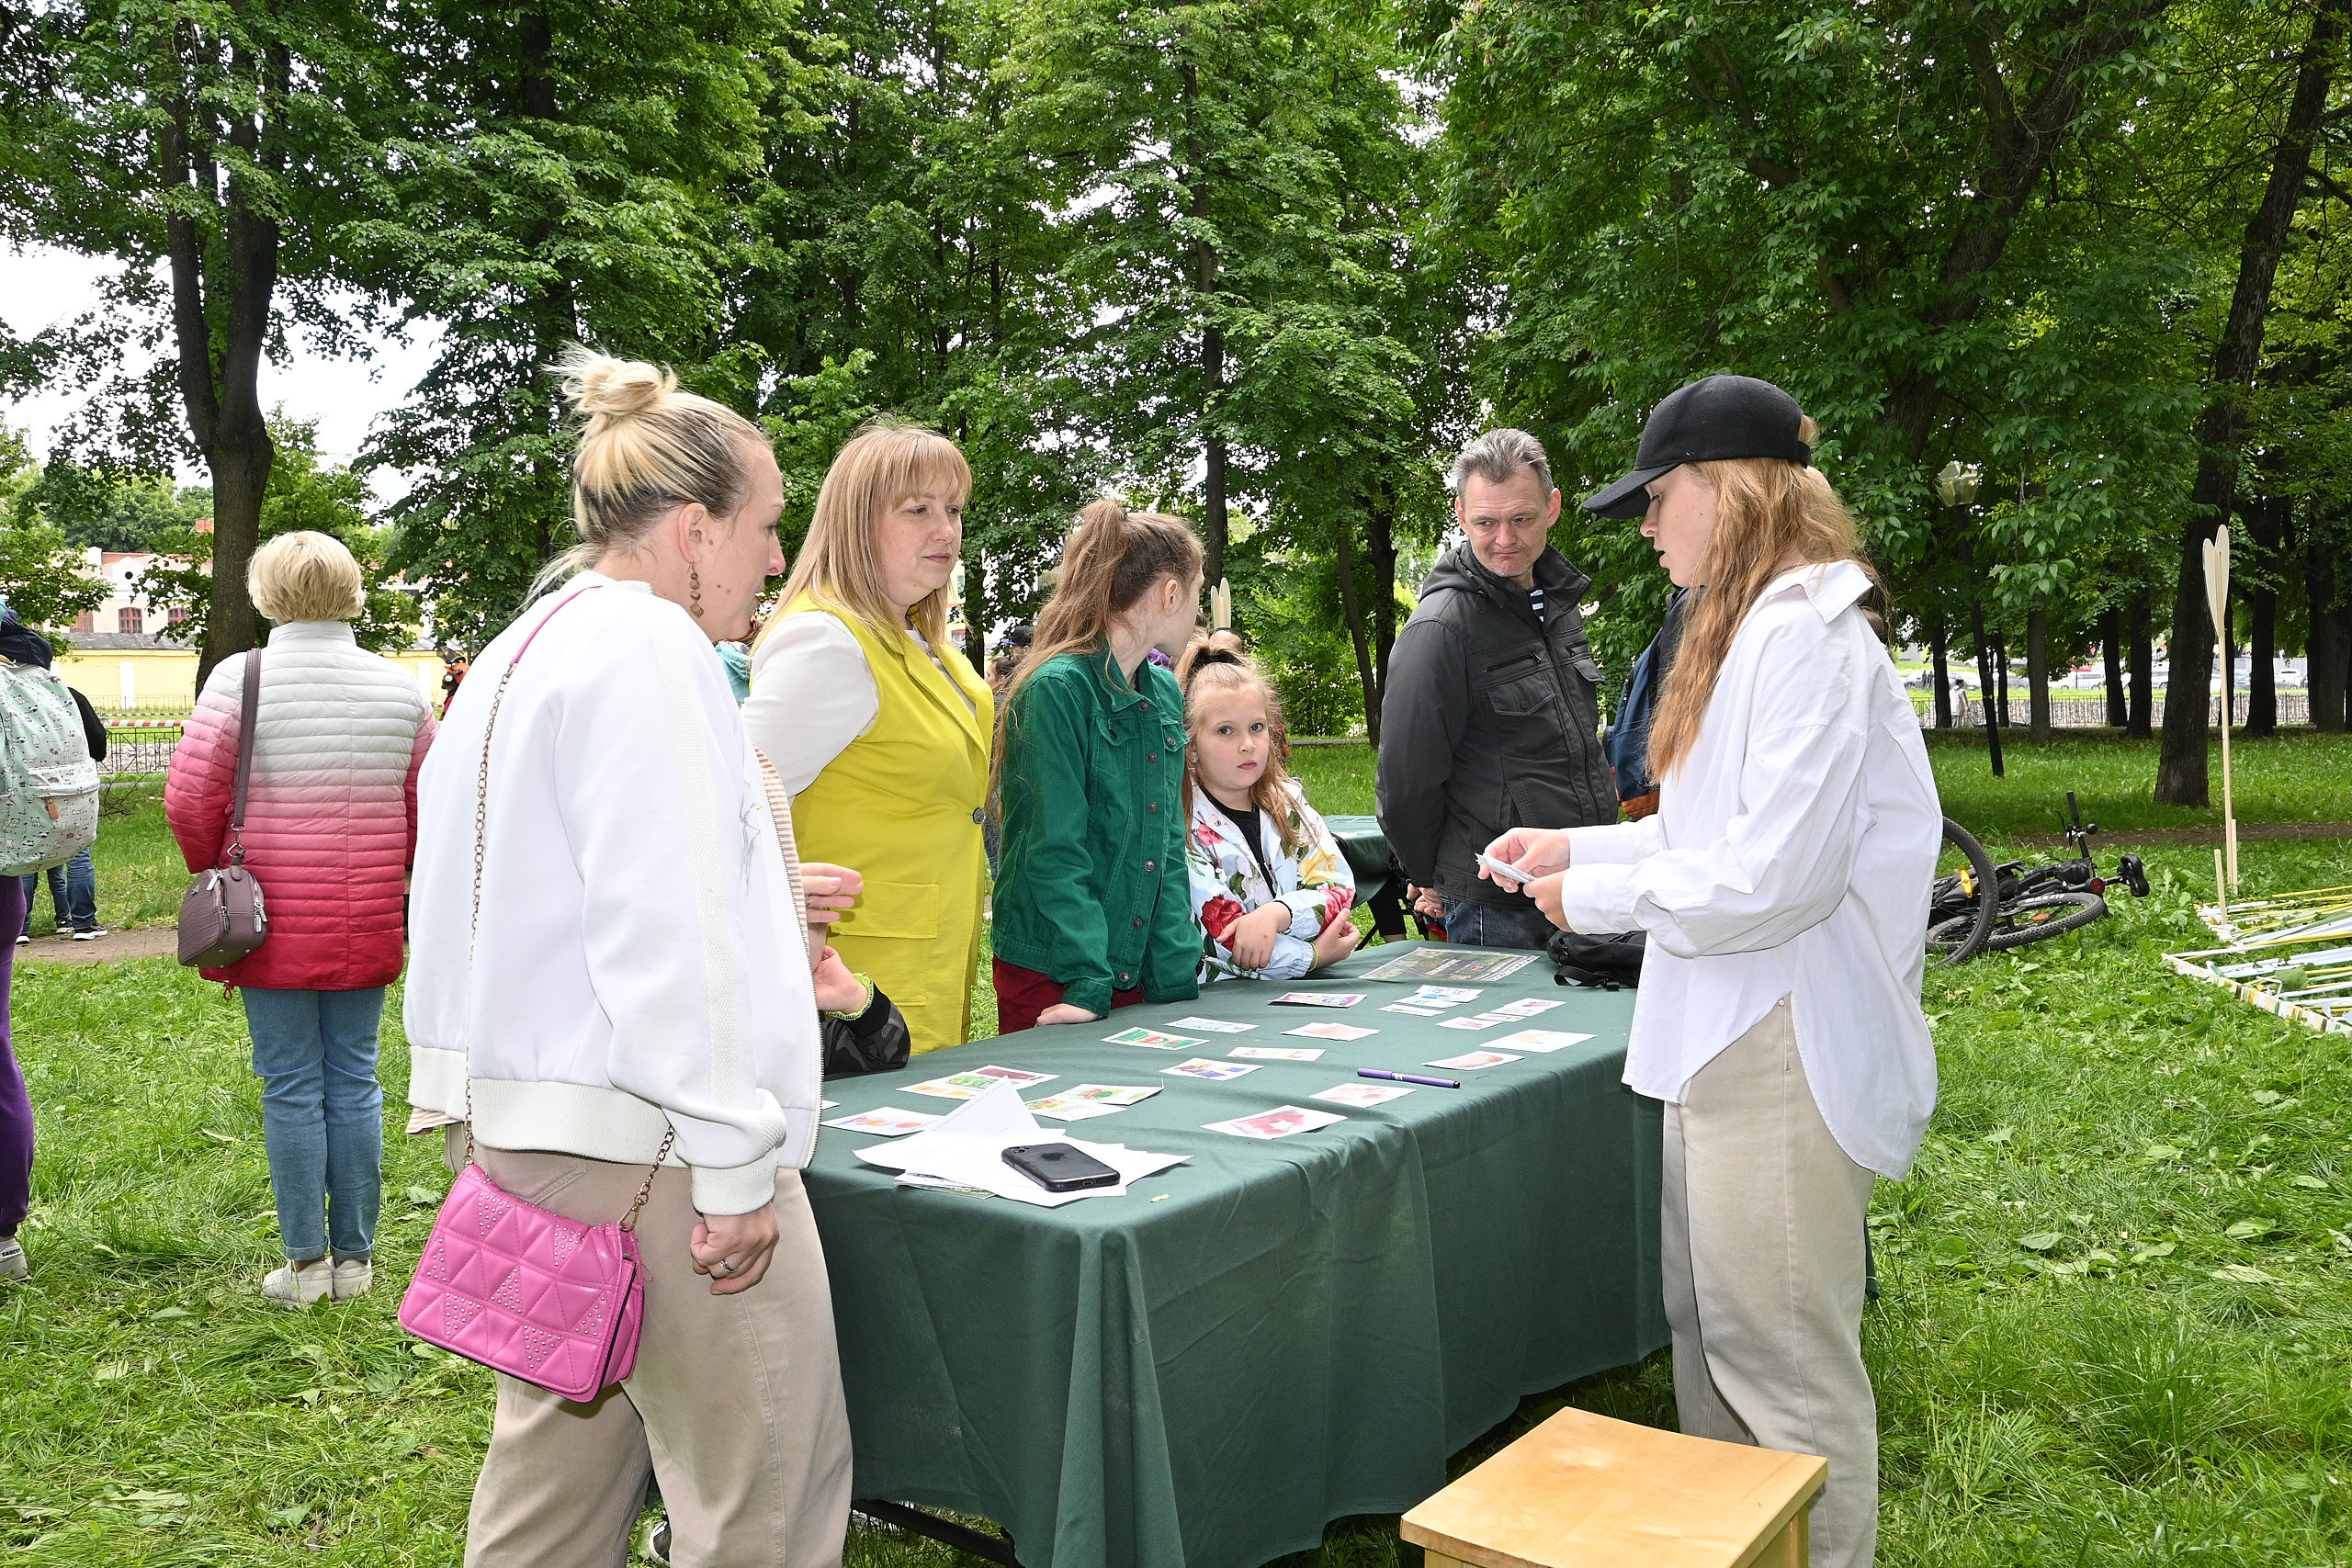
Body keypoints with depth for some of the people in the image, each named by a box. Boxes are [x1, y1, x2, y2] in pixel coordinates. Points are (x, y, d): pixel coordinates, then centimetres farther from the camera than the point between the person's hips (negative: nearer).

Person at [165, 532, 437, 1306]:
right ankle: (354, 1258, 17)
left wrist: (217, 876, 8)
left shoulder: (241, 677, -7)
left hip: (276, 922, -3)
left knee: (291, 1089, 6)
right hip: (367, 924, 3)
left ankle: (305, 1263, 13)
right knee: (355, 1084, 10)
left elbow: (190, 800, -10)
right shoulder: (399, 686, 3)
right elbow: (425, 808, 4)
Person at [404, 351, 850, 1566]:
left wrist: (754, 948, 21)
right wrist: (735, 1158, -19)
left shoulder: (525, 648, 17)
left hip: (523, 1126, 11)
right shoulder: (647, 644, -14)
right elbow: (662, 920, -22)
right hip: (640, 1142, -11)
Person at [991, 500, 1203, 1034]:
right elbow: (1056, 854, -18)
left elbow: (1169, 844, 6)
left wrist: (1177, 979, -2)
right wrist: (1089, 985, -23)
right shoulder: (1056, 689, -14)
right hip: (1053, 982, -7)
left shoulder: (1165, 694, 9)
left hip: (1138, 972, 7)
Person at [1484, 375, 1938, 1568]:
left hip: (1785, 1048, -11)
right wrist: (1578, 848, 14)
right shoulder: (1748, 631, 14)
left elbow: (1773, 873, -24)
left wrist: (1596, 895, -12)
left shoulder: (1807, 636, -19)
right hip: (1724, 1034, 11)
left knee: (1785, 1357, 2)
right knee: (1706, 1324, 21)